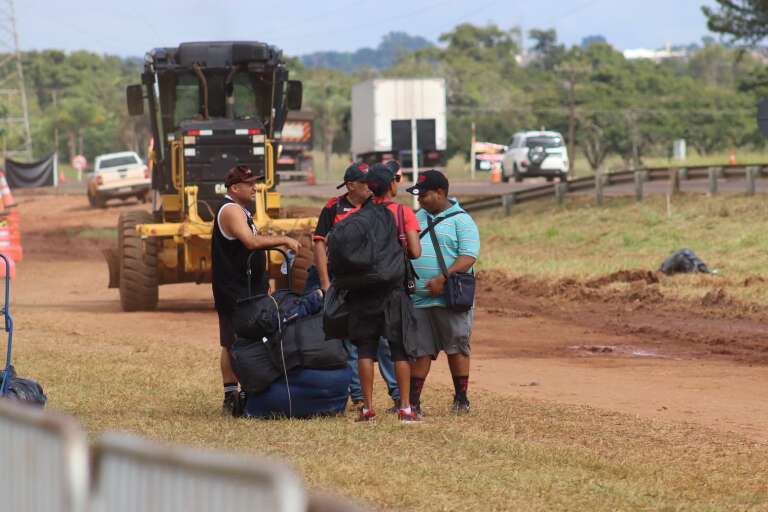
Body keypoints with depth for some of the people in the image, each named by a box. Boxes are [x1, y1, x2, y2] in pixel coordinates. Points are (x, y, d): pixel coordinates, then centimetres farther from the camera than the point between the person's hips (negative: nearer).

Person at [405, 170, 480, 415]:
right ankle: (413, 401, 8)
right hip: (418, 300, 6)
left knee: (457, 349, 1)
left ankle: (461, 399, 9)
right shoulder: (418, 218, 15)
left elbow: (468, 257, -14)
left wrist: (442, 280, -22)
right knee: (420, 351, 6)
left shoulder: (460, 220, -5)